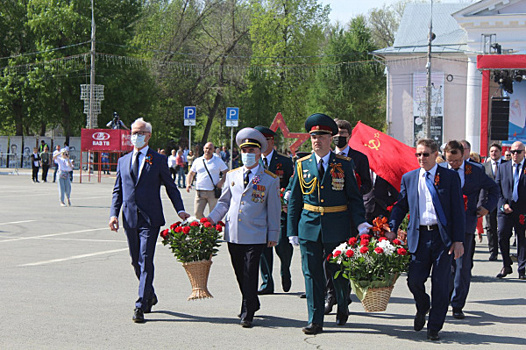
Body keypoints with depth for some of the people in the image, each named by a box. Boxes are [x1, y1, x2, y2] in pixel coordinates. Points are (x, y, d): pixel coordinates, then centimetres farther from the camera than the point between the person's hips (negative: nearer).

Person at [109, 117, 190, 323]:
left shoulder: (158, 160, 3)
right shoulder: (123, 161, 15)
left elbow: (170, 187, 7)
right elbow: (118, 190, 14)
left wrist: (180, 210, -4)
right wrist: (114, 213, 0)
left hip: (150, 218, -5)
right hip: (130, 218, 5)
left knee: (145, 261, -11)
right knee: (136, 261, 12)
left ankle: (141, 306, -12)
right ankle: (150, 296, 32)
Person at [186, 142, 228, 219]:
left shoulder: (218, 161, 6)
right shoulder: (197, 161, 12)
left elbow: (227, 173, 7)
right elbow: (191, 174, 19)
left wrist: (221, 181, -10)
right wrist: (188, 184, 1)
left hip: (213, 192, -2)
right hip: (200, 192, 2)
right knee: (198, 213, -5)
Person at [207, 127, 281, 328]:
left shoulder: (270, 180, 1)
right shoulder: (232, 176, 11)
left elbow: (274, 210, 4)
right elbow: (224, 202, 17)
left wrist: (273, 235, 2)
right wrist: (210, 220, 5)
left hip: (255, 236, -4)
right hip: (233, 234, 4)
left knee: (250, 274, -8)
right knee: (240, 274, 11)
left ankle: (247, 314, -3)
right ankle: (252, 304, 29)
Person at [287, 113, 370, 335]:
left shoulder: (344, 164, 2)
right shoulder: (302, 165, 6)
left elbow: (354, 197, 2)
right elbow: (294, 200, 9)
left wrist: (360, 223, -12)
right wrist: (292, 231, 5)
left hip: (337, 228, -1)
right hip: (309, 227, 1)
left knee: (339, 272, 8)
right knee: (312, 274, 0)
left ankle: (343, 307, 36)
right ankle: (315, 321, 5)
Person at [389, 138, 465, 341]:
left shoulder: (450, 177, 2)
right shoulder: (409, 178, 11)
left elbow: (458, 210, 0)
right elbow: (400, 206, 14)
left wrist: (458, 240, -6)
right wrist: (392, 230, -1)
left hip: (444, 237, -2)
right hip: (419, 237, 2)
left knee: (440, 284, 0)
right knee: (414, 280, -4)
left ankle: (434, 327, 12)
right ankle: (422, 308, 29)